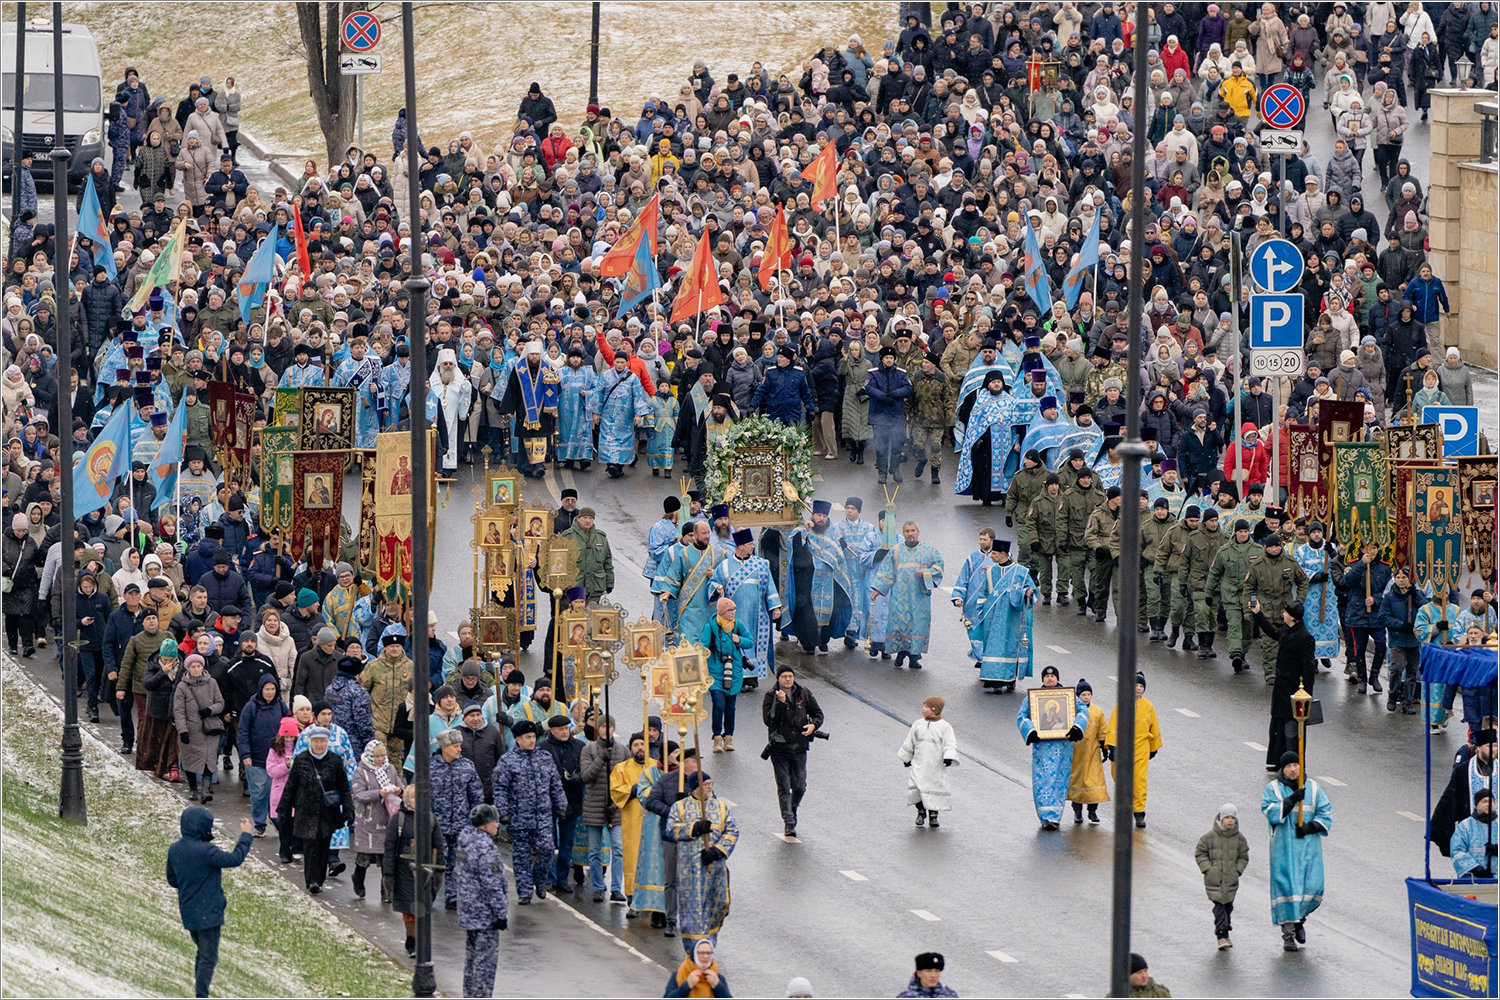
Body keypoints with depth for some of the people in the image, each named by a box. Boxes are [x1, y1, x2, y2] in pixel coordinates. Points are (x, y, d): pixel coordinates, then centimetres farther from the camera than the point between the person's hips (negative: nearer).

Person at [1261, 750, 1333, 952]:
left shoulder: (1313, 788, 9)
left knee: (1312, 887, -4)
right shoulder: (1273, 789, 2)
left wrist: (1310, 827, -10)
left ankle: (1299, 919, 26)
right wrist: (1292, 800, -20)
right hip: (1283, 846, -2)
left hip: (1309, 845, 2)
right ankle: (1288, 934, -2)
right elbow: (1271, 813, -11)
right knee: (1286, 887, -8)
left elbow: (1326, 814, 6)